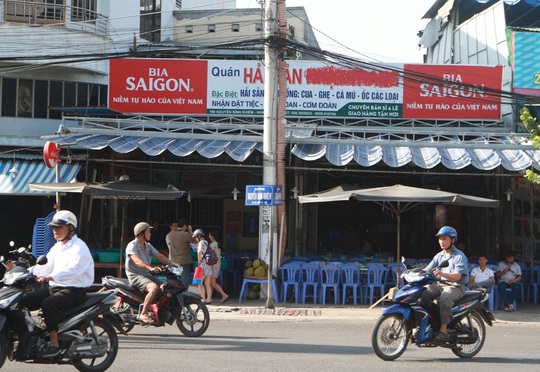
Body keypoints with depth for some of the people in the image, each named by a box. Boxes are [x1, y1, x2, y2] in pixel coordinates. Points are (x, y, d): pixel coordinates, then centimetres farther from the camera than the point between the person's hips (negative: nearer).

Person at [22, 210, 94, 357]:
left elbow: (73, 270, -28)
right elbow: (45, 266, 16)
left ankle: (54, 344, -28)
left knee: (48, 304, -35)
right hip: (54, 287, 9)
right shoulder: (57, 248, 19)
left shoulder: (79, 247, -12)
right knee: (24, 301, -7)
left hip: (74, 290, -9)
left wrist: (49, 277, -42)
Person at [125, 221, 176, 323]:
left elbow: (160, 256, 11)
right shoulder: (132, 246, -11)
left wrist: (173, 264, -4)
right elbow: (137, 261, -28)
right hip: (136, 276, -9)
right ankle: (143, 314, -31)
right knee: (154, 288, -34)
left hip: (147, 275, 9)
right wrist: (150, 268, -45)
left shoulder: (148, 246, 17)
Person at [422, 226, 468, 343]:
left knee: (444, 298, -38)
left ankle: (443, 330, -39)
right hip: (439, 285, 7)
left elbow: (457, 276, -18)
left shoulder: (459, 256, -4)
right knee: (422, 294, -20)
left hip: (456, 286, -7)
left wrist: (442, 274, -35)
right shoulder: (439, 256, 18)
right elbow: (427, 270, 12)